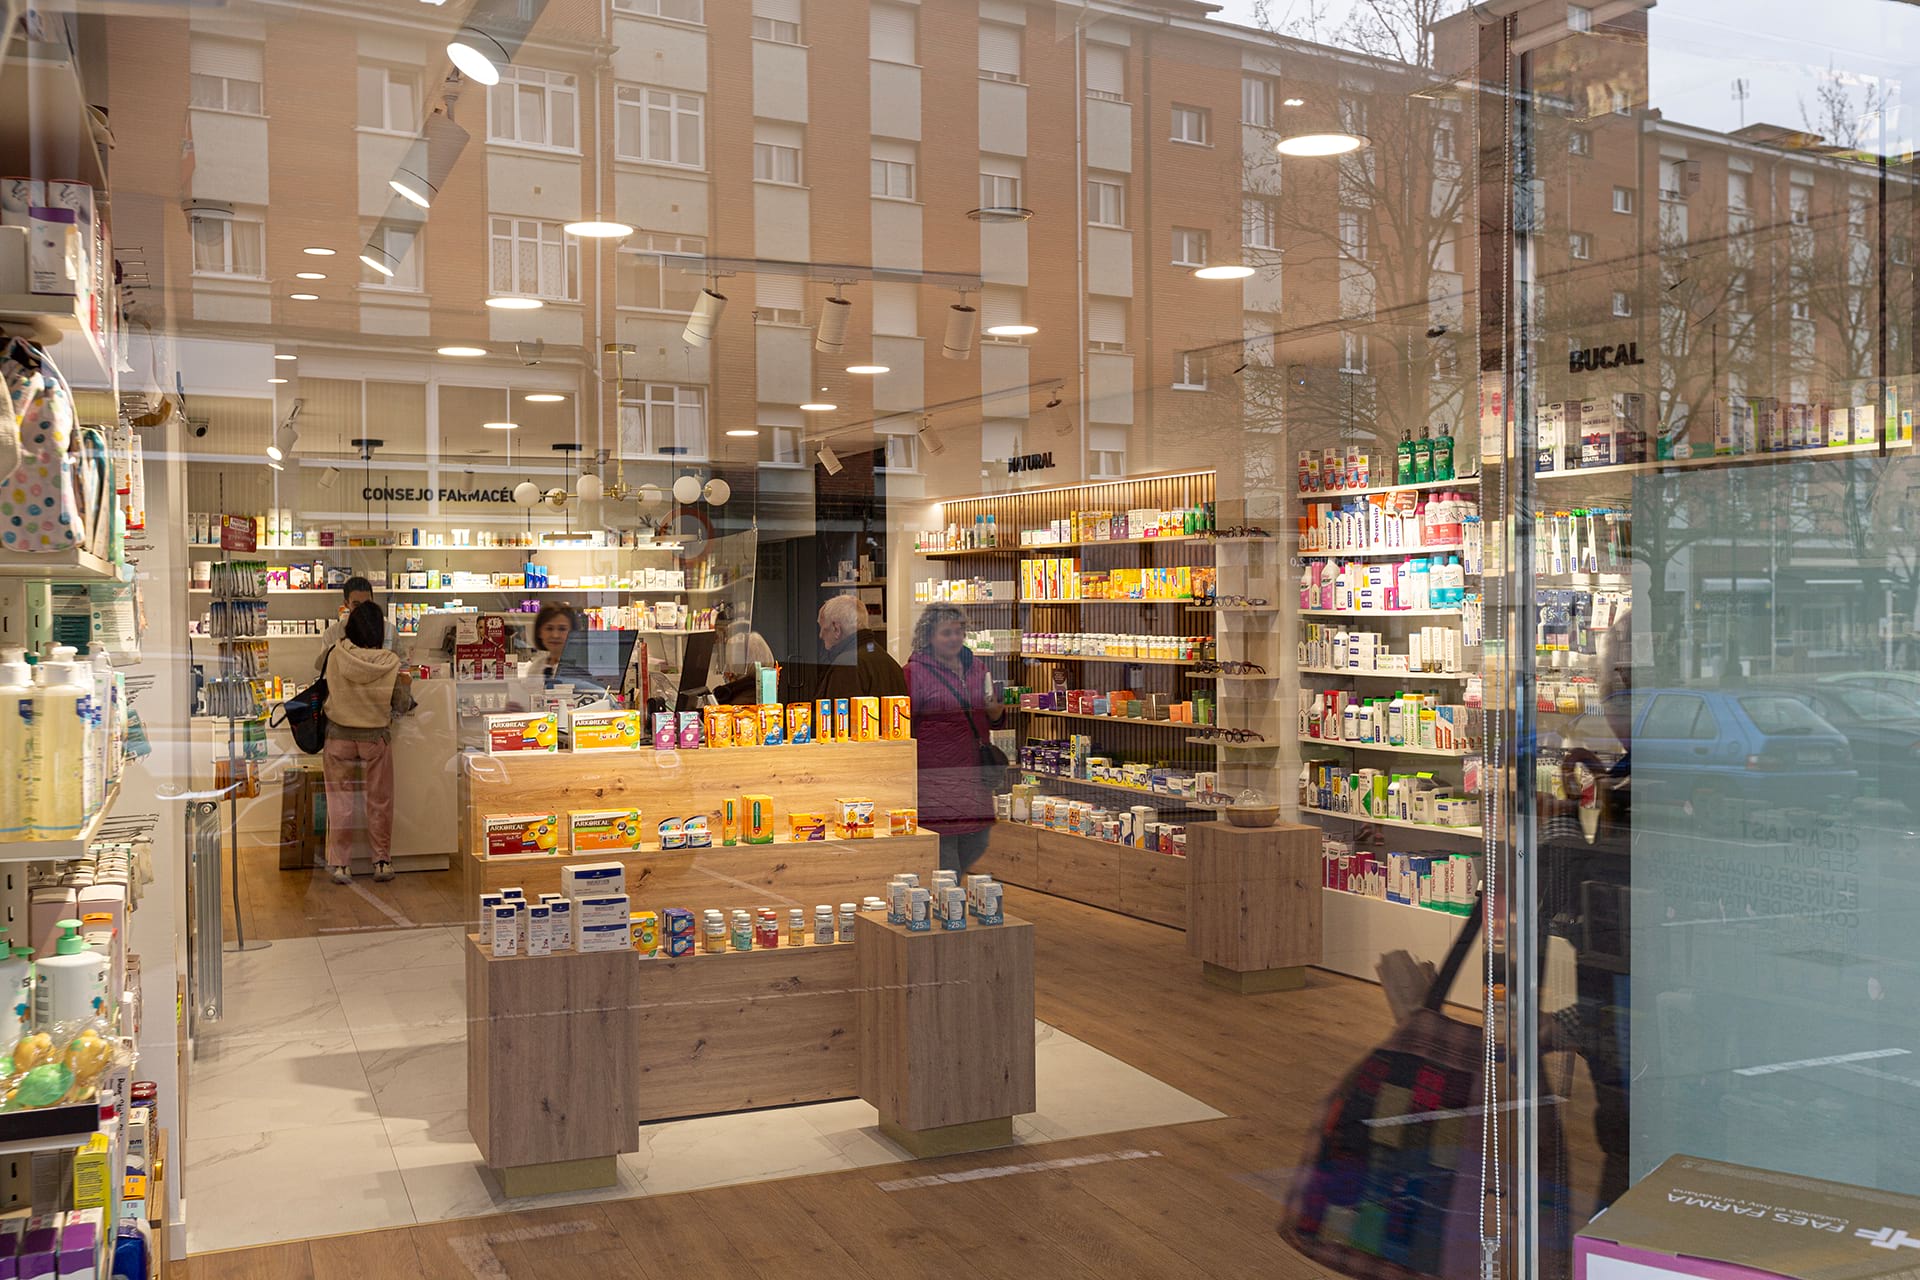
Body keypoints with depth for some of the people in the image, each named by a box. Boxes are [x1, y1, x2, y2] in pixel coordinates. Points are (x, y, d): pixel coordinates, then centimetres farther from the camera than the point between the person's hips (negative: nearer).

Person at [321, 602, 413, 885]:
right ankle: (382, 861, 21)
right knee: (380, 802, 14)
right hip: (376, 739, -1)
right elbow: (401, 705, -8)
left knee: (340, 803, 11)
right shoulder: (390, 663, -15)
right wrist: (406, 686, 13)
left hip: (339, 738, 1)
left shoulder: (336, 657, -13)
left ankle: (341, 864, 14)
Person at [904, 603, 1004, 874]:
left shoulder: (976, 668, 12)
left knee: (976, 844, 12)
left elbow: (990, 720, 23)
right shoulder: (915, 672, -6)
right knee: (943, 844, -2)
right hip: (936, 775, -6)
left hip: (974, 771, 6)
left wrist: (995, 713, -1)